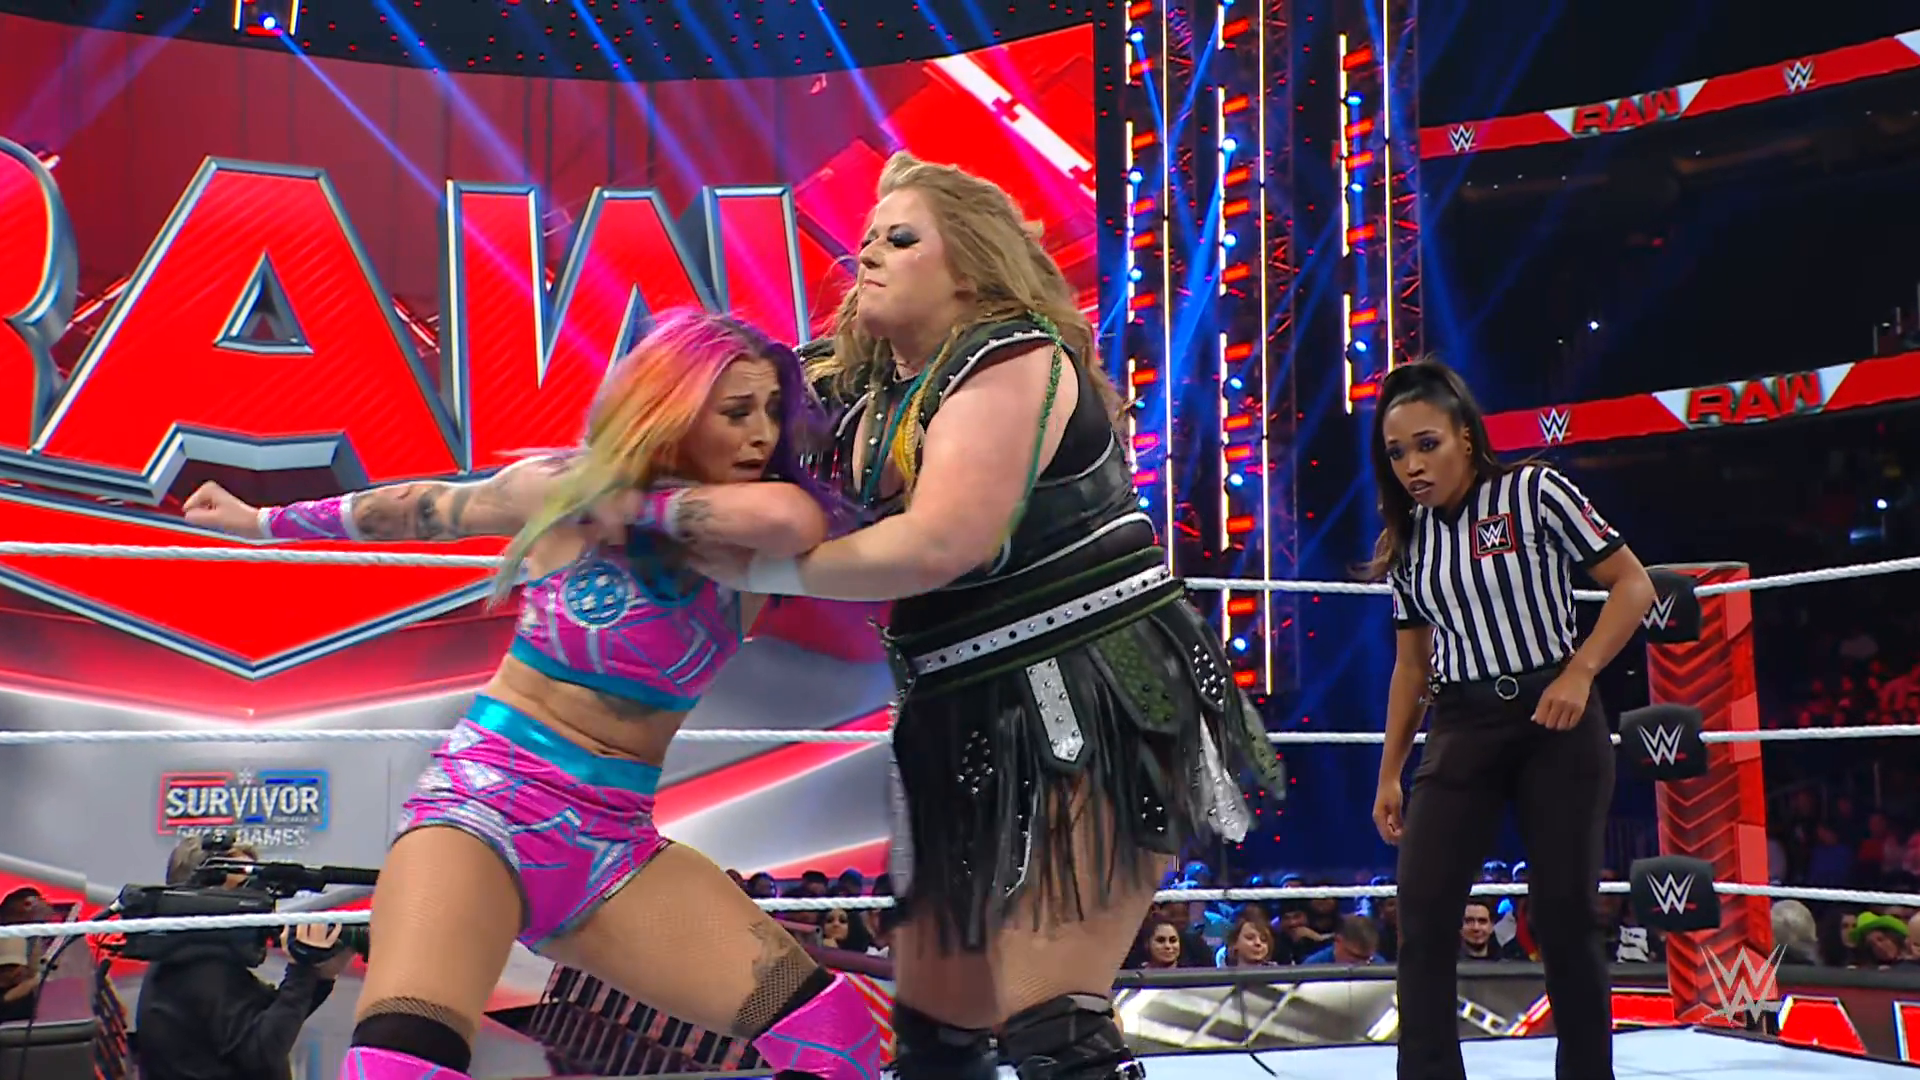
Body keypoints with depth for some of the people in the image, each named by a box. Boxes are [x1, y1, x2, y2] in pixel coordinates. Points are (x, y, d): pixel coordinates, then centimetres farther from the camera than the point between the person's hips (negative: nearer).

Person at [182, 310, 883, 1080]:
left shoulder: (743, 552, -1)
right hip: (485, 799, -3)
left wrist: (642, 505, -17)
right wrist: (263, 521, 25)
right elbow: (425, 506, 13)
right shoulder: (566, 488, -4)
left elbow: (796, 517, -27)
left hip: (614, 843, 3)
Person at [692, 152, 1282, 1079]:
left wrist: (763, 569, -14)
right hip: (975, 723, 9)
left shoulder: (1010, 359, -13)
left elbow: (938, 544, -23)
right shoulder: (861, 389, 12)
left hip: (1089, 707, -9)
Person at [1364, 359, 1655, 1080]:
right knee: (1424, 913, -8)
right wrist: (1390, 775, 13)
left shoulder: (1533, 492, -5)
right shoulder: (1407, 540, 9)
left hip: (1555, 720, -4)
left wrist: (1579, 671, -17)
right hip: (1462, 729, 4)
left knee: (1564, 913, -2)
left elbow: (1633, 584, -4)